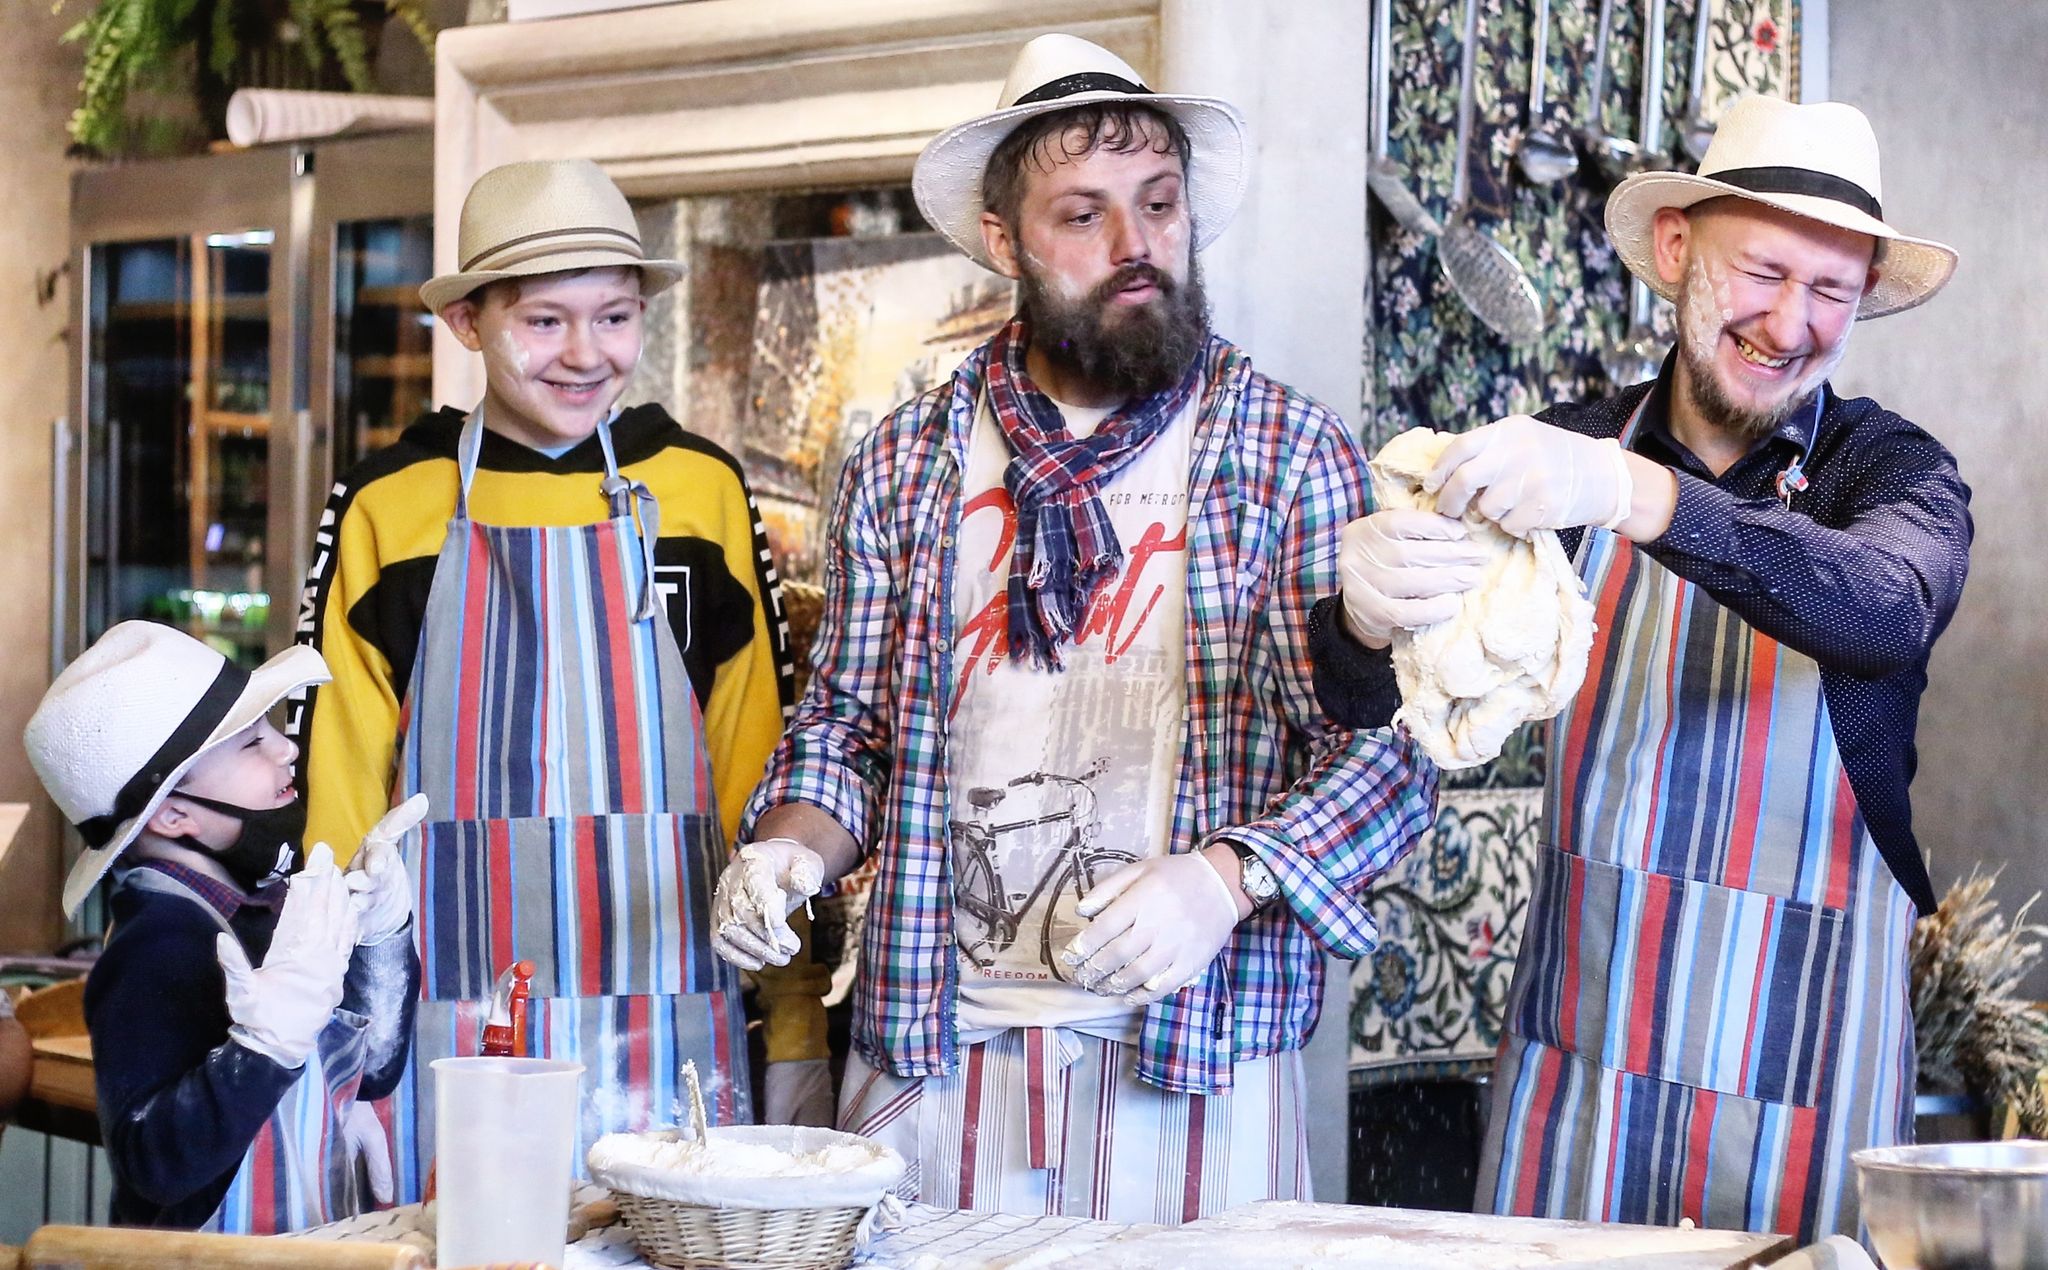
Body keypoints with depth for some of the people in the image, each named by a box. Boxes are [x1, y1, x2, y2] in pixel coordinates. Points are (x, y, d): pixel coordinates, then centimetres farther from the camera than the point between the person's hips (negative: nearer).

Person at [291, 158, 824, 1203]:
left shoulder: (701, 490, 6)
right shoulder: (387, 509, 3)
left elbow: (754, 755, 8)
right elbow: (343, 777, 6)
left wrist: (794, 1010, 3)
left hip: (670, 1017, 1)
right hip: (457, 1023, -1)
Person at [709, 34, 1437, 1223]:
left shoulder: (1291, 455, -2)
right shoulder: (904, 465, 7)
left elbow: (1386, 749, -5)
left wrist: (1226, 877, -22)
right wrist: (793, 845, -6)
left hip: (1195, 1064, -2)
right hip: (931, 1050, 2)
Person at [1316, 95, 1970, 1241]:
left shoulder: (1894, 468, -4)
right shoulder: (1566, 452, 2)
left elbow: (1890, 611, -28)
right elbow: (1367, 698, -7)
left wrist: (1638, 496, -42)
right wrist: (1369, 617, -32)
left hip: (1804, 1051, -2)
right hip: (1577, 1047, 2)